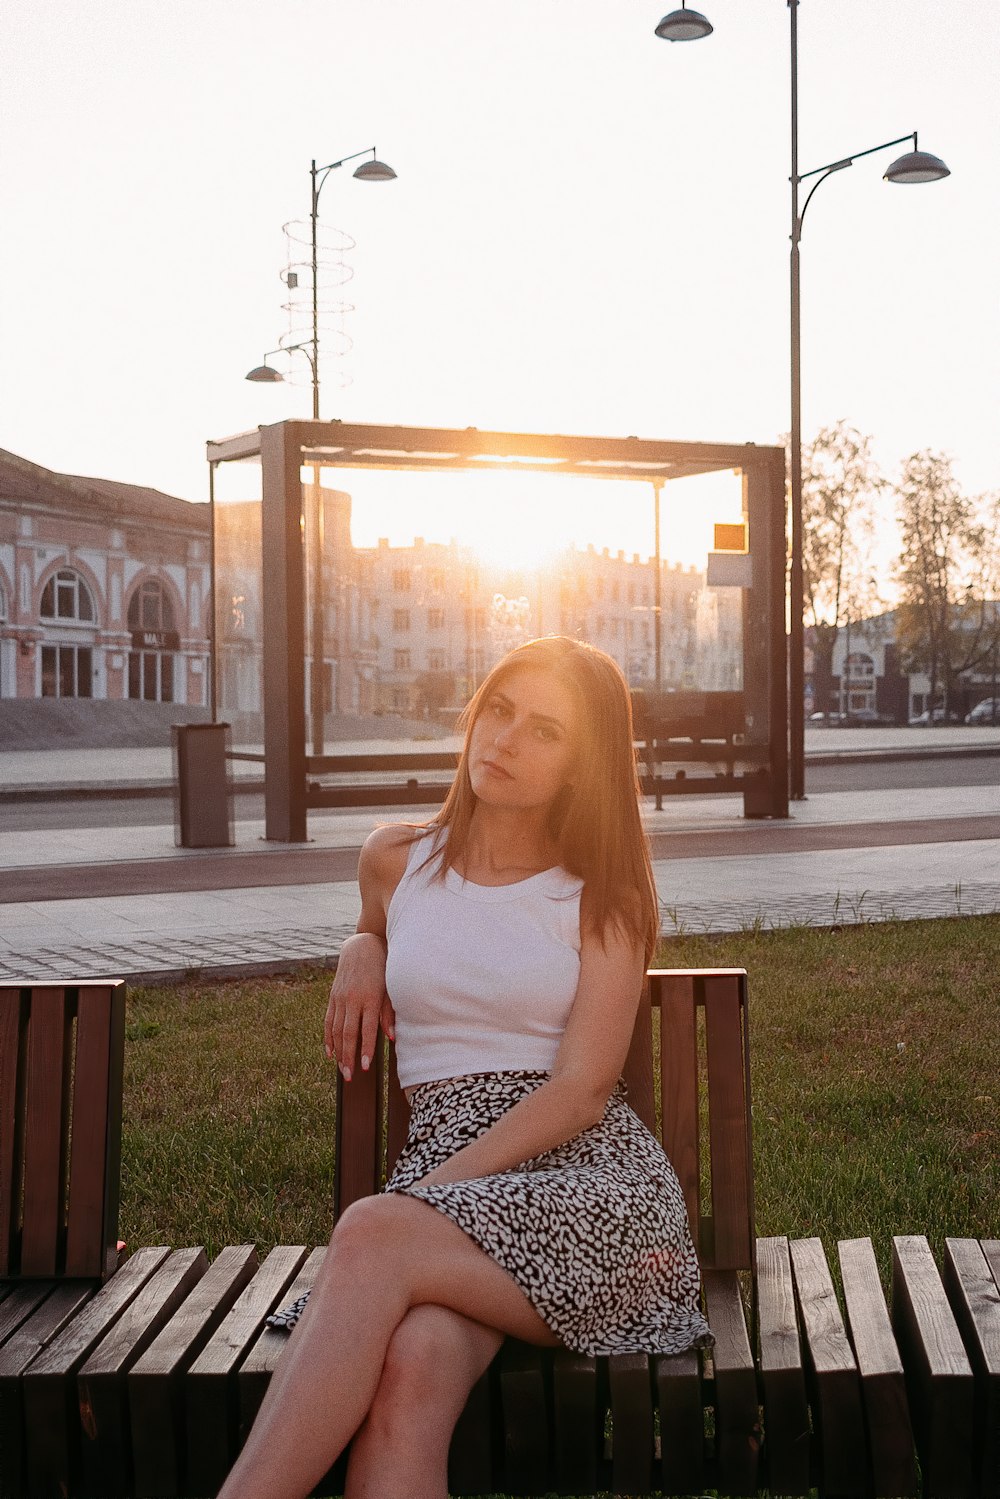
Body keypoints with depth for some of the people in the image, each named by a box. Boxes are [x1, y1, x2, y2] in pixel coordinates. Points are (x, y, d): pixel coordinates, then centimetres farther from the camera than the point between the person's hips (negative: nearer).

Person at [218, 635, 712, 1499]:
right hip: (438, 1181, 2)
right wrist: (362, 948, 14)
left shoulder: (604, 894, 6)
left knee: (374, 1236, -34)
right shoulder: (396, 862, 15)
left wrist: (422, 1197, -14)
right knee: (408, 1380, -33)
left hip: (591, 1178, -2)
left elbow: (582, 1090, -4)